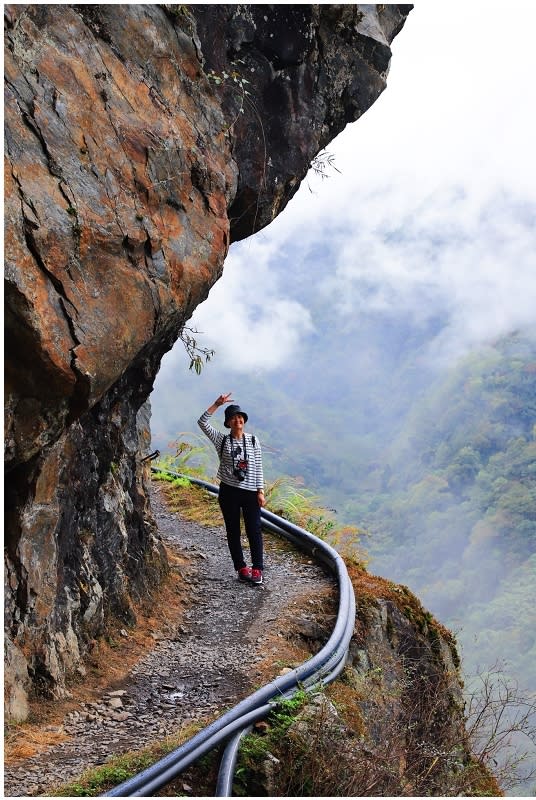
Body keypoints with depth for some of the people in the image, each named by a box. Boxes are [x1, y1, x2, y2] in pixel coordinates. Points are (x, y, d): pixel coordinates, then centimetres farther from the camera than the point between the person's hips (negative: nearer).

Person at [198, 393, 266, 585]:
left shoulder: (253, 440, 5)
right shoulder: (222, 440, 3)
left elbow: (258, 467, 3)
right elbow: (202, 422, -8)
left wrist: (260, 491, -3)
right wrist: (217, 404, -15)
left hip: (251, 492, 0)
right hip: (229, 491, 0)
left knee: (254, 530, -3)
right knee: (233, 531, 6)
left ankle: (257, 569, 4)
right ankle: (241, 568, 15)